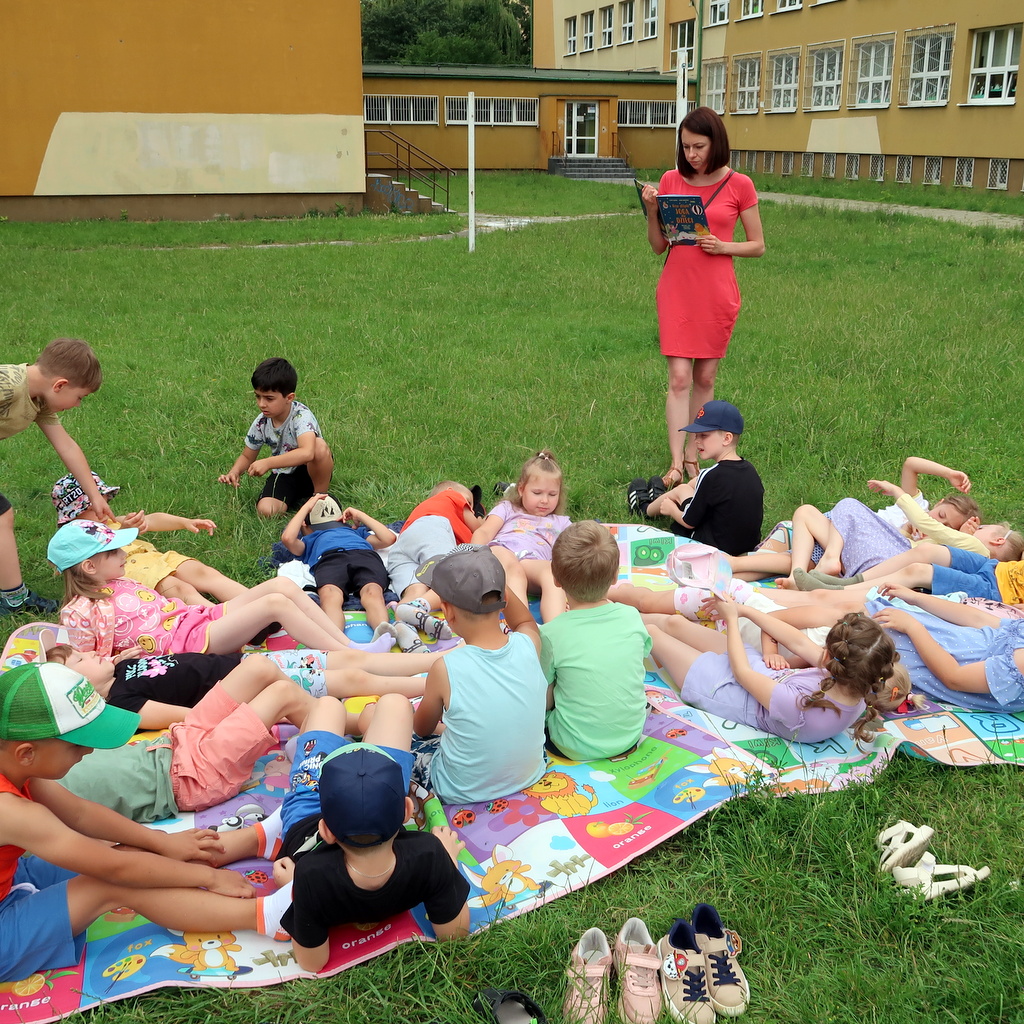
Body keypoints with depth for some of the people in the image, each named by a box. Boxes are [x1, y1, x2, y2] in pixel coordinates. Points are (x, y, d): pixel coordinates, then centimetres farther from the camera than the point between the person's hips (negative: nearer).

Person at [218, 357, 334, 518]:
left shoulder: (301, 416, -24)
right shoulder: (261, 423, -7)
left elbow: (307, 453, -43)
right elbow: (247, 457, 9)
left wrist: (267, 463, -46)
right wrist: (234, 472, -14)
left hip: (311, 473, -3)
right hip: (284, 475, 4)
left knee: (319, 445, -36)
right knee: (265, 510, -26)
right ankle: (296, 500, 7)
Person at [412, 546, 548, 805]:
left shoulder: (446, 669, -26)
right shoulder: (529, 645, -18)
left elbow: (422, 728, -5)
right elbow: (525, 622, 10)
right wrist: (490, 576, -3)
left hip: (462, 792, -4)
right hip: (529, 777, 4)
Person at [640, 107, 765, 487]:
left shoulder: (739, 185, -1)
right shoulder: (670, 180, 5)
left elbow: (758, 245, 3)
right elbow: (658, 246, 8)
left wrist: (722, 247, -14)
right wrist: (652, 210, -9)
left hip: (717, 294, -1)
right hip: (676, 289, 1)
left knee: (705, 378, 8)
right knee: (679, 377, -4)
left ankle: (692, 456, 19)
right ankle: (676, 464, -3)